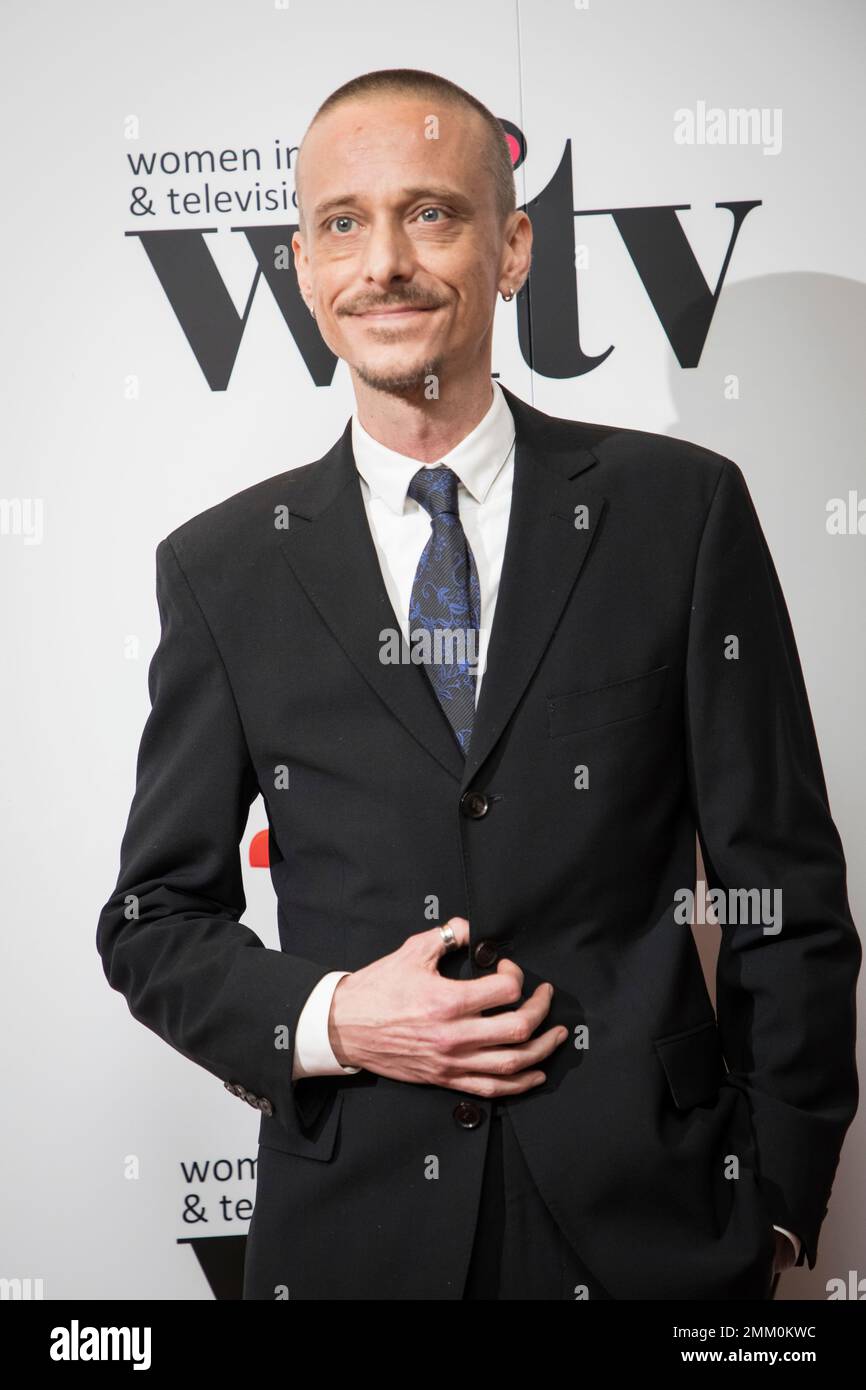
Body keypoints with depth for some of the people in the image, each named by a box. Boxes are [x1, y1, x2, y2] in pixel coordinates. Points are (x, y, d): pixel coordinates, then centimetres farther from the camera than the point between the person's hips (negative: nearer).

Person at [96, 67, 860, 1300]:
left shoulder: (683, 508, -3)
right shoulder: (222, 567, 0)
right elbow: (153, 919, 5)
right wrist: (330, 1020, -12)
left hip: (654, 1221, 0)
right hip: (352, 1226, 1)